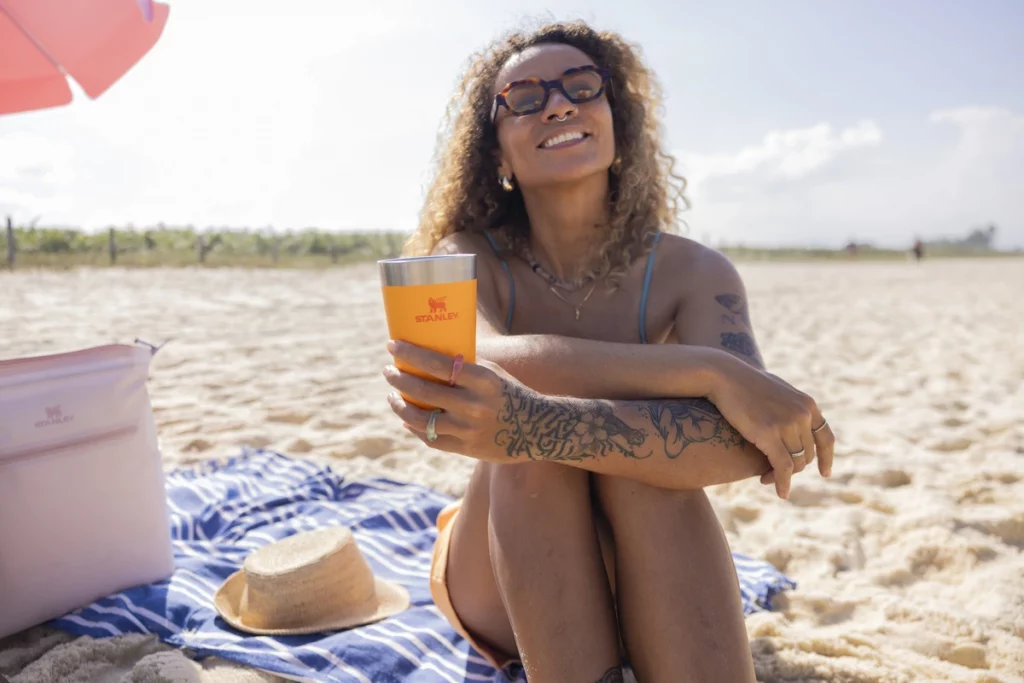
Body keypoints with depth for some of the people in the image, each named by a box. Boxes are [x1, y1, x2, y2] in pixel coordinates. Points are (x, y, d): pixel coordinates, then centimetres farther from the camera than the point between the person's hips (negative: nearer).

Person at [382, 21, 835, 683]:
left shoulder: (692, 273, -11)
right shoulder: (467, 257, -10)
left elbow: (750, 443, -30)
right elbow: (492, 360, -35)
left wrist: (537, 426, -45)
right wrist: (710, 371, -38)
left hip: (646, 584, 1)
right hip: (501, 588, 0)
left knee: (643, 440, -31)